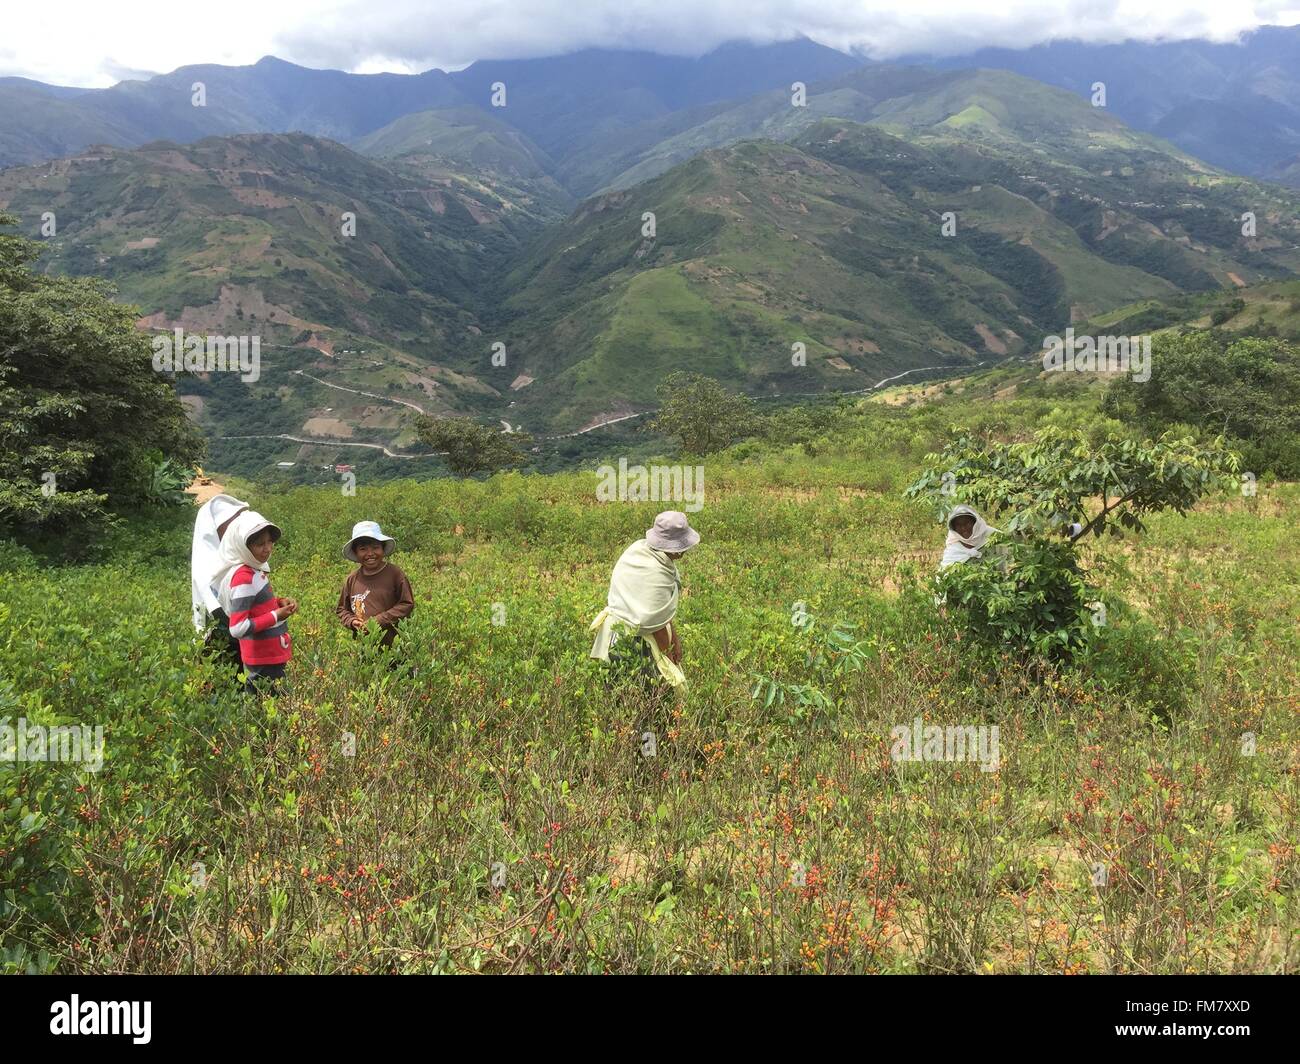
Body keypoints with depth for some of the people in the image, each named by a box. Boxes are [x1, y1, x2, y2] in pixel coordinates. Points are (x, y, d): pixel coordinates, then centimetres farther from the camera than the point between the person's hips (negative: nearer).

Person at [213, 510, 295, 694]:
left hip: (272, 655, 9)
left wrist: (280, 603, 1)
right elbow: (237, 629, -26)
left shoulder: (254, 570, 5)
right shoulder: (244, 578, -22)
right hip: (264, 661, -9)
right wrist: (276, 616, -20)